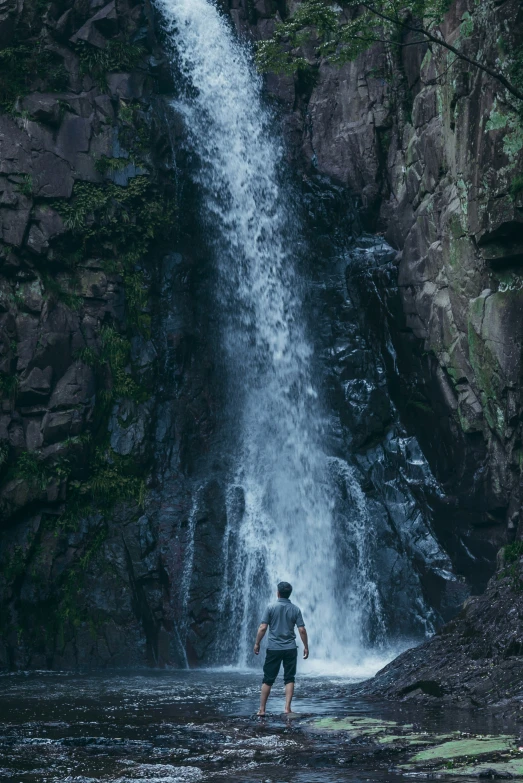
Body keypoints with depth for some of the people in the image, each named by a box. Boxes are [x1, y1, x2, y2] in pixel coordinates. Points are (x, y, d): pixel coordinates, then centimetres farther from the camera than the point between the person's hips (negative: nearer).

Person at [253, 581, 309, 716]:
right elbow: (302, 630, -3)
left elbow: (262, 628, -9)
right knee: (289, 679, 8)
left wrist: (257, 644, 2)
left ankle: (262, 709, 10)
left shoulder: (271, 608, -5)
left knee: (268, 680, 6)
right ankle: (287, 708, 1)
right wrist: (306, 647, 6)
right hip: (290, 649, 1)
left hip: (273, 649, -1)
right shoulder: (295, 609, 0)